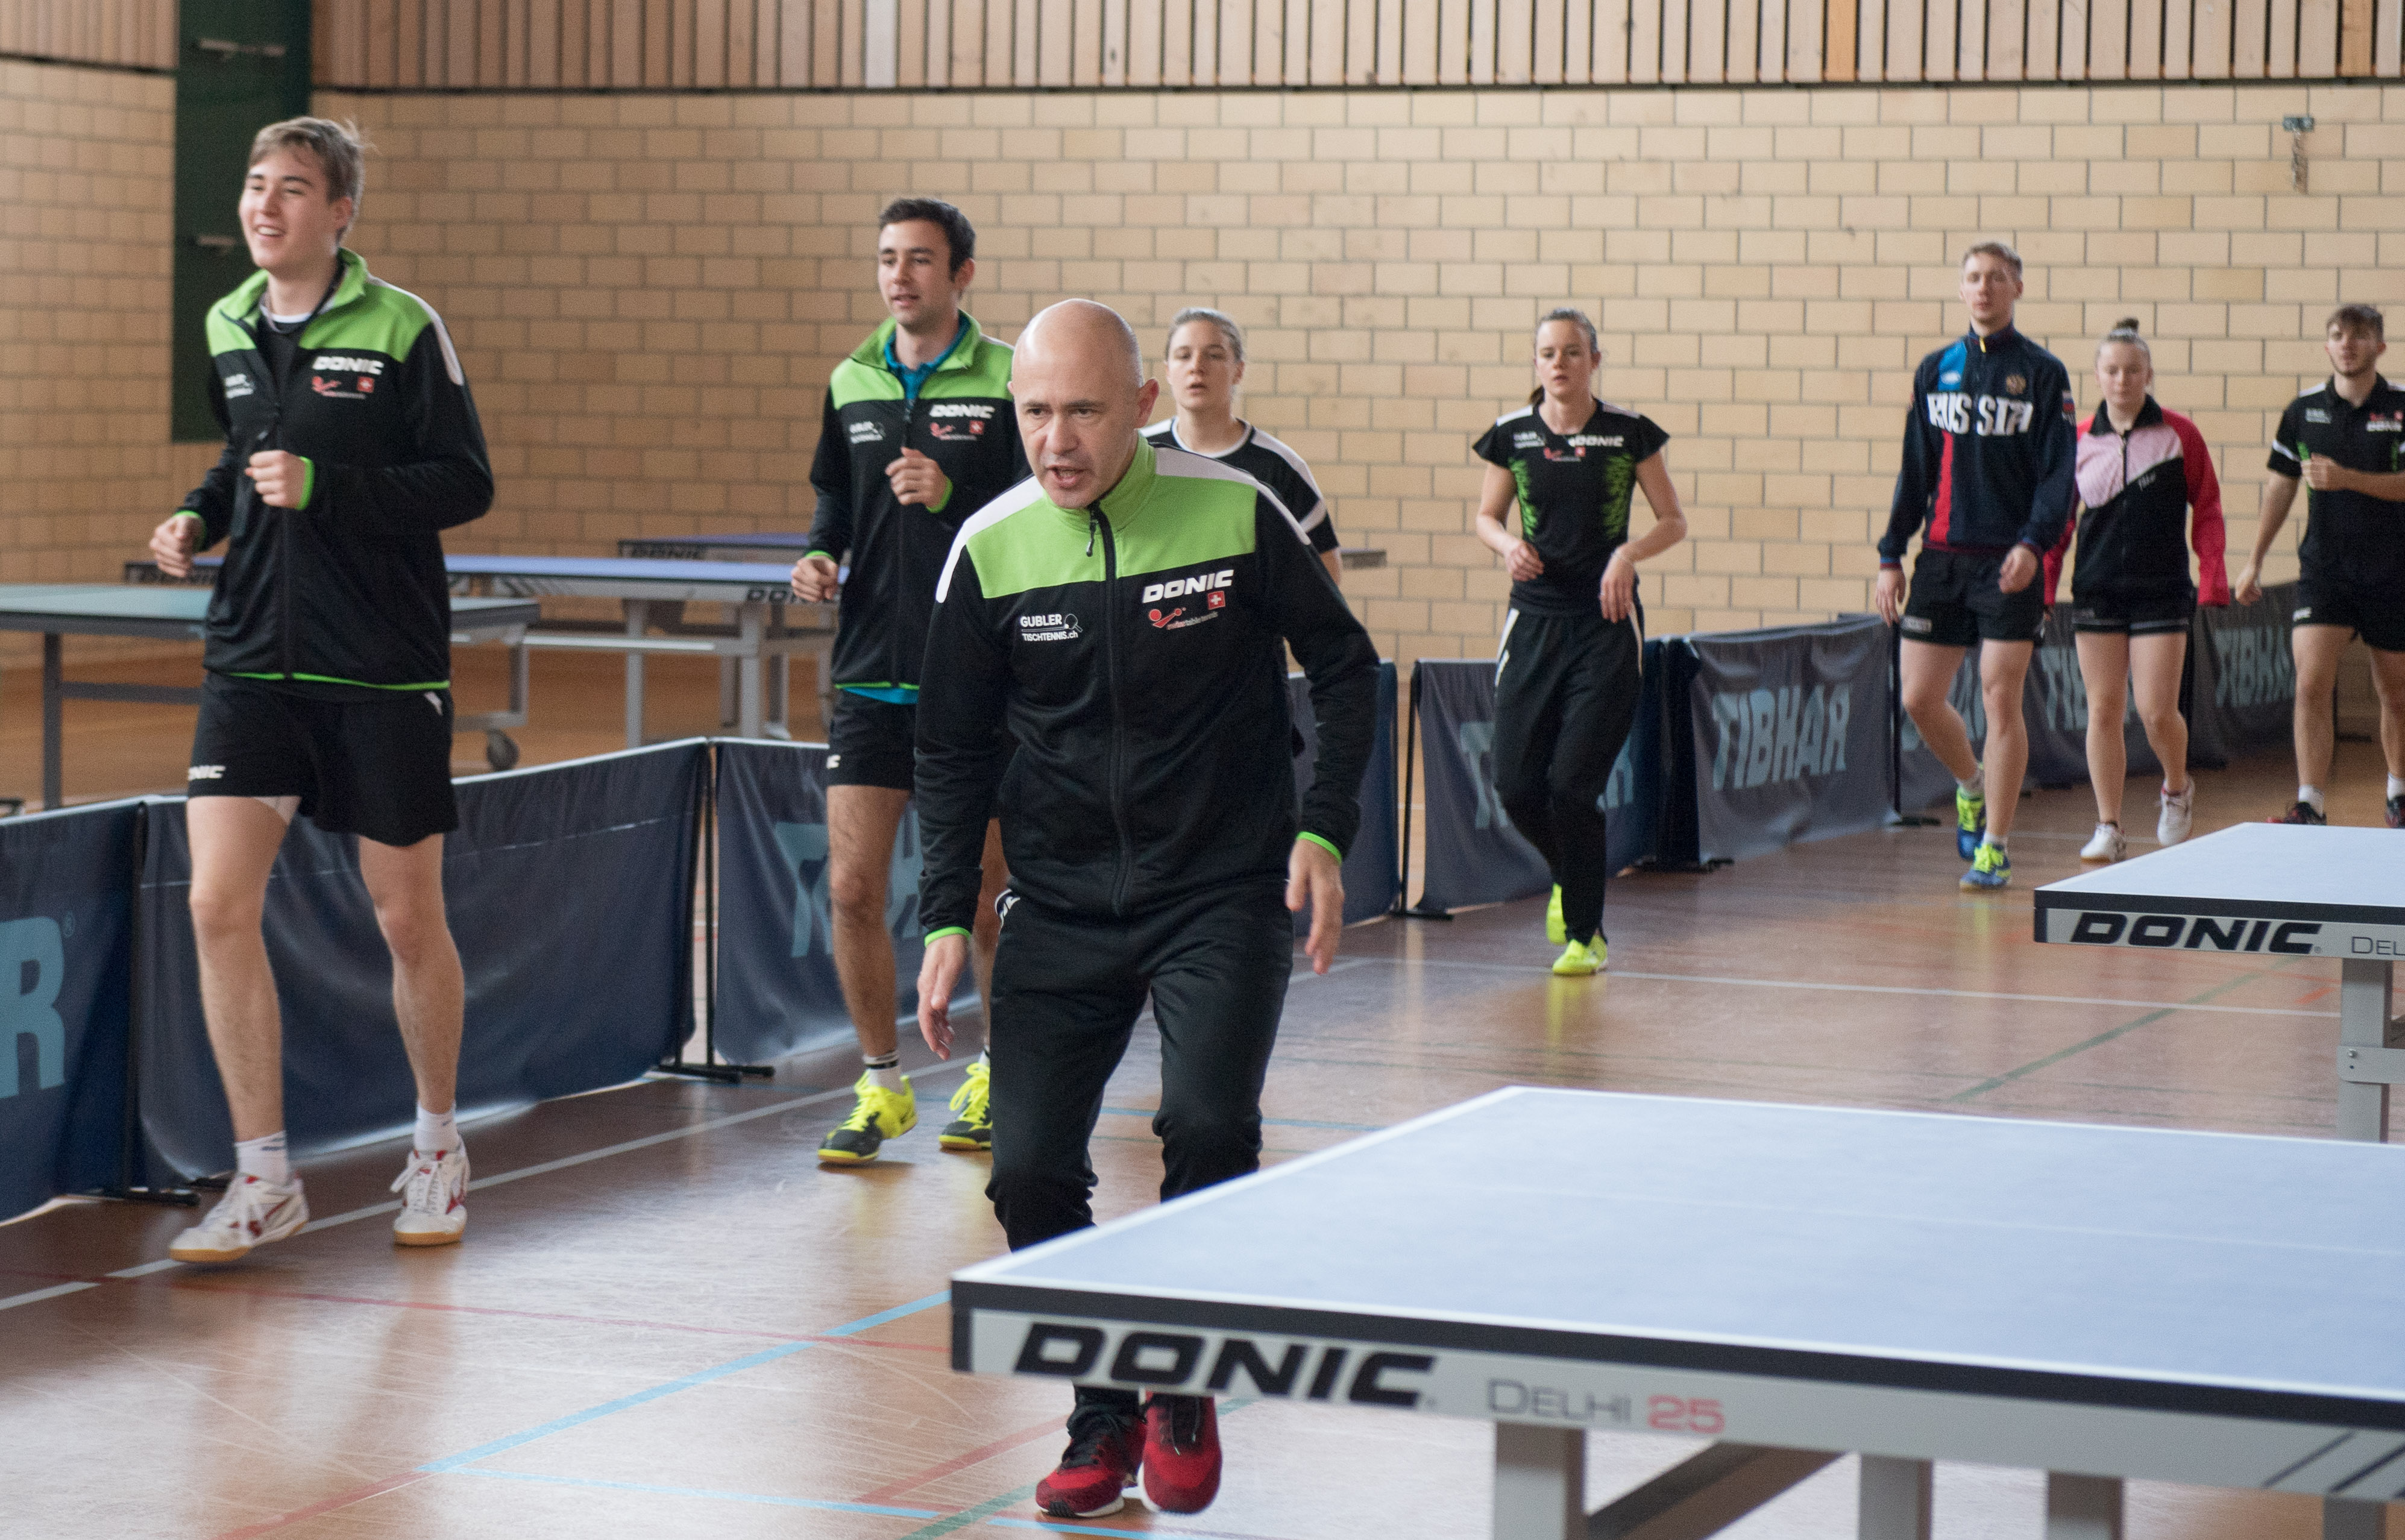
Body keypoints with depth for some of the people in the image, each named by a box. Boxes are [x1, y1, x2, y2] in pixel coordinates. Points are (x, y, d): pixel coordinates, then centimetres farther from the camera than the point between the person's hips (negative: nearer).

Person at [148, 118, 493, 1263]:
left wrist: (322, 487, -20)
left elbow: (466, 483, -10)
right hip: (252, 660, 4)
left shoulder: (401, 328, -8)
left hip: (385, 672, -4)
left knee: (408, 919, 6)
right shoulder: (227, 330, 9)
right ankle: (263, 1179, 0)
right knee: (218, 904, -9)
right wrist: (200, 517, 4)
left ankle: (436, 1143, 29)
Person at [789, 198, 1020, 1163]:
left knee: (984, 895, 6)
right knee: (853, 888, -2)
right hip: (871, 675, 4)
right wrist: (820, 555, 2)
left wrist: (950, 495, -23)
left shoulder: (1007, 384, -5)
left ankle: (999, 1074, 25)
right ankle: (881, 1085, 12)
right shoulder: (851, 384, 9)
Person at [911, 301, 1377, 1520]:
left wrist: (1322, 830, -6)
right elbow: (952, 748, 7)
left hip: (1223, 892, -2)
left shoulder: (1235, 514, -9)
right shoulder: (990, 550, -3)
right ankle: (1106, 1418, 17)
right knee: (1030, 1172, -6)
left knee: (1207, 1125, -21)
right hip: (1060, 907, 2)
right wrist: (947, 918, 1)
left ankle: (1184, 1392, 5)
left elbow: (1342, 665, 4)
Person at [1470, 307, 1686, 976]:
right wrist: (1507, 544, -7)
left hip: (1607, 621, -3)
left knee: (1573, 784, -11)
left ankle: (1586, 935, 6)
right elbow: (1485, 514, 15)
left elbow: (1673, 521, 4)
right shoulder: (1512, 434, 2)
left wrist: (1629, 552, -15)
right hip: (1535, 619, 3)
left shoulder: (1629, 432, -4)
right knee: (1516, 785, -2)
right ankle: (1568, 877, 32)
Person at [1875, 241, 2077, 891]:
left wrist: (2033, 543, -19)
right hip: (1941, 557, 4)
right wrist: (1892, 555, 9)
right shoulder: (1935, 370, 11)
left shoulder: (2044, 373, 0)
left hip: (2012, 562, -4)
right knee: (1920, 697, 2)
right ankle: (1971, 784, 31)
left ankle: (1994, 847, 1)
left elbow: (2059, 473, -4)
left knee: (2001, 697, -7)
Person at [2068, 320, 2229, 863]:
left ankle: (2177, 788, 25)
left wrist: (2213, 579, -6)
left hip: (2161, 591, -2)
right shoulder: (2079, 441, 4)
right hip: (2096, 590, 2)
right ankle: (2108, 829, 10)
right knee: (2103, 711, 2)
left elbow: (2207, 509, 3)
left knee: (2157, 712, -6)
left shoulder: (2179, 435, -2)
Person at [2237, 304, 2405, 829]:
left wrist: (2346, 478, -24)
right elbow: (2281, 485, 12)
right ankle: (2309, 806, -14)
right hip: (2323, 567, 1)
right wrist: (2255, 559, 13)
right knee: (2311, 685, -13)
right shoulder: (2303, 410, 3)